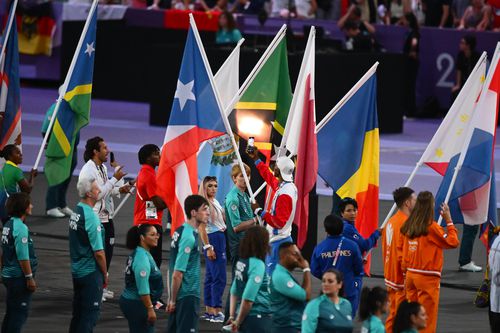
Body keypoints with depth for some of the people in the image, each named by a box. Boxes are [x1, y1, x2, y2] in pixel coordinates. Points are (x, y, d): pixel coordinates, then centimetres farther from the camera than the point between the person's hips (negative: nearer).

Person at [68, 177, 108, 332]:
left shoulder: (76, 212, 6)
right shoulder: (90, 217, -20)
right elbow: (99, 252, -20)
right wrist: (105, 274, -6)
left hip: (76, 271, 8)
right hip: (91, 272, -8)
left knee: (78, 313, 15)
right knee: (90, 314, -2)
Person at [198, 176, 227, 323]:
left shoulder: (216, 202, 15)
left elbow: (224, 220, 19)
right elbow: (202, 228, -14)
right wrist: (208, 247, -18)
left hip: (221, 238, 9)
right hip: (212, 239, -9)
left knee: (211, 276, 10)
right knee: (219, 277, -11)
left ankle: (209, 311, 14)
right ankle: (217, 312, -11)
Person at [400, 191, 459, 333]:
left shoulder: (408, 226, 5)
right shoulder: (431, 227, -14)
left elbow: (402, 250, 10)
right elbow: (453, 242, -11)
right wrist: (449, 220, -4)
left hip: (411, 275, 7)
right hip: (427, 278, -7)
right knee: (427, 318, -1)